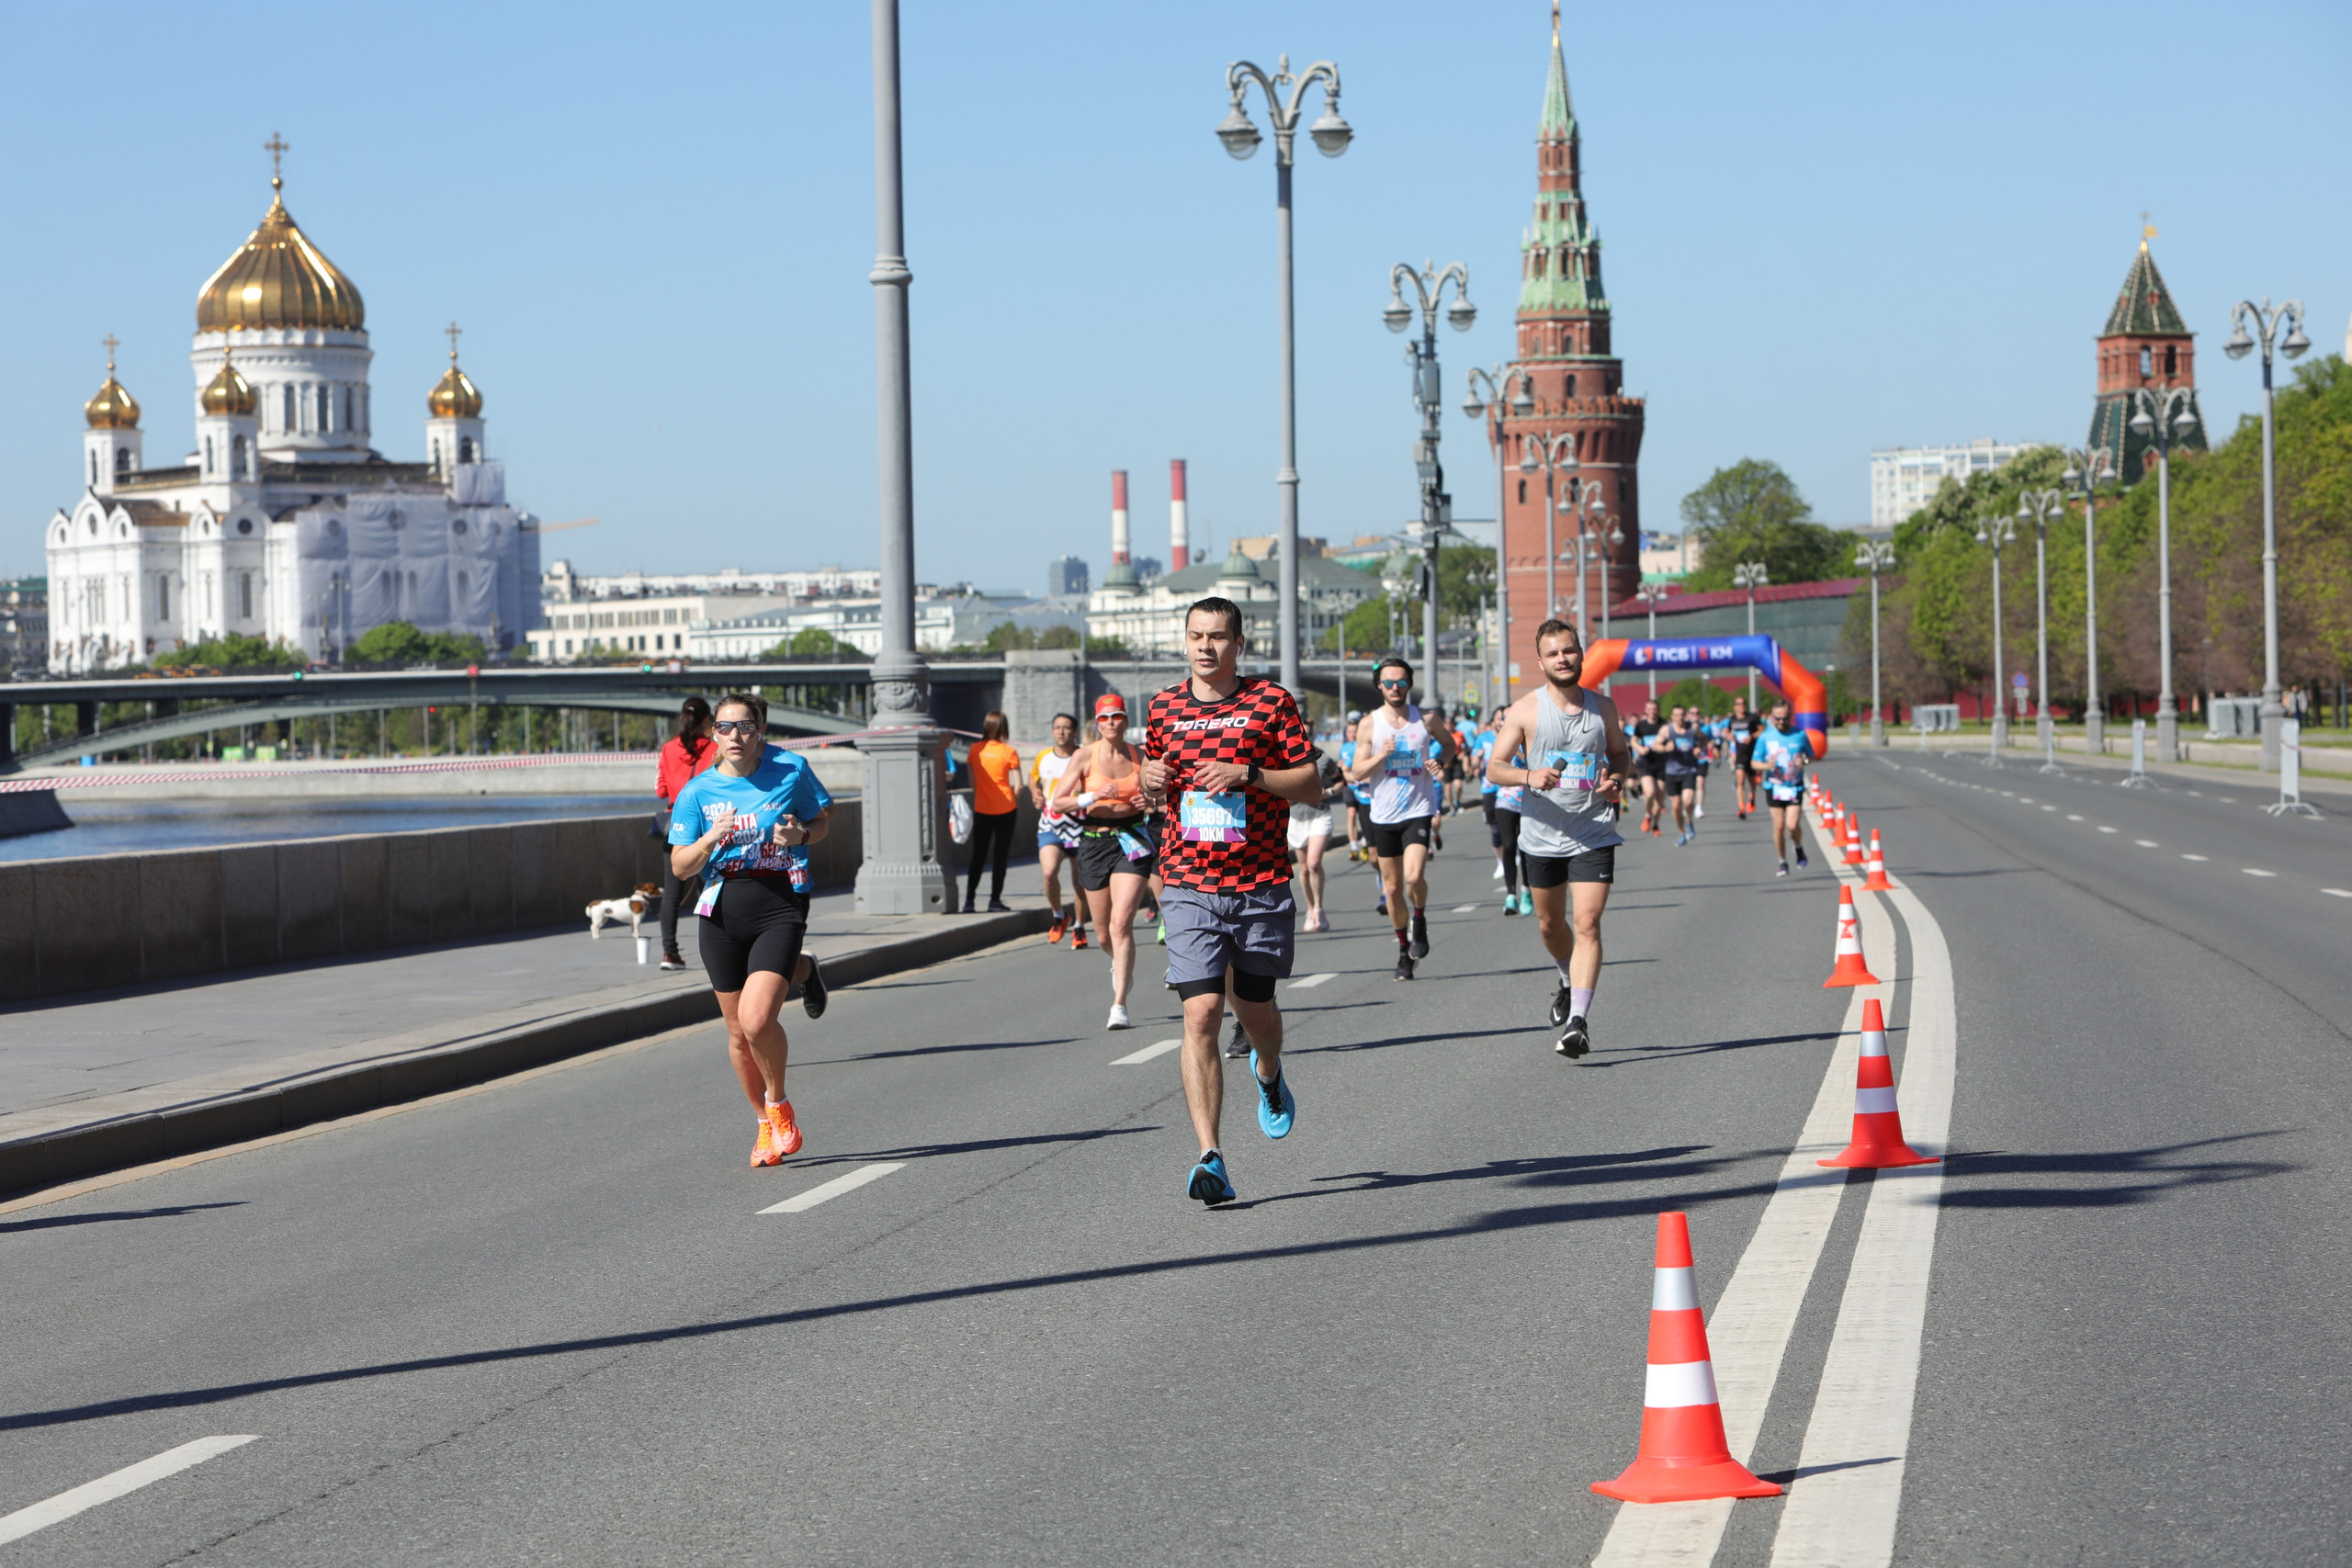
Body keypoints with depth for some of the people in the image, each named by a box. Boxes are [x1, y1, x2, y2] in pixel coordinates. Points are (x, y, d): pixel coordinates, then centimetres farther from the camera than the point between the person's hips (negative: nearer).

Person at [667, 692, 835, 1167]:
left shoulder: (792, 769, -2)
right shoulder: (698, 791, 1)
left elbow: (823, 818, 13)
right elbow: (680, 867, 2)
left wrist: (801, 835, -9)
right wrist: (710, 839, -17)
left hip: (780, 904, -3)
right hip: (722, 911, 3)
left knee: (756, 1018, -19)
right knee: (738, 1030, 7)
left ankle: (779, 1106, 8)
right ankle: (767, 1126, 27)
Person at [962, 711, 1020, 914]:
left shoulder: (975, 749, -1)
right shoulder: (1009, 752, -8)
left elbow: (972, 781, 5)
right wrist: (1018, 802, 7)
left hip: (981, 809, 2)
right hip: (1005, 809, -2)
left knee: (978, 855, 11)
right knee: (1000, 855, 4)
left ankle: (969, 899, 6)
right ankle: (995, 900, 2)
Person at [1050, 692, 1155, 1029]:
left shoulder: (1139, 757, 3)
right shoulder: (1085, 757, -2)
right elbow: (1058, 802, -5)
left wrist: (1149, 802, -4)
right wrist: (1092, 797, -21)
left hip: (1131, 843, -1)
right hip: (1093, 843, 1)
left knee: (1121, 923, -17)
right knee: (1104, 932, 11)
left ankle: (1119, 1006, -18)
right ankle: (1122, 965, 47)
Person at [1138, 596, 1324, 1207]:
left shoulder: (1272, 702, -1)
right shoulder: (1162, 709, 8)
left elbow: (1312, 784, -1)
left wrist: (1247, 774, -16)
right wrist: (1150, 781, -4)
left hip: (1261, 886, -1)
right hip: (1189, 887, 1)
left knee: (1254, 1006, 14)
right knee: (1200, 1015, -13)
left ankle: (1268, 1074, 52)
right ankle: (1210, 1157, -17)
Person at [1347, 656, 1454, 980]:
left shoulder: (1425, 719, -1)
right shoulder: (1370, 724, 0)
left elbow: (1449, 744, 18)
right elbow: (1358, 772, 0)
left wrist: (1440, 764, -4)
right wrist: (1381, 755, -18)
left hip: (1418, 811, -2)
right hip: (1384, 816, 2)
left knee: (1414, 876, -22)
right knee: (1392, 887, 8)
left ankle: (1420, 921, 9)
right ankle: (1404, 949, 24)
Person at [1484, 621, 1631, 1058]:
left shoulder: (1603, 707, 3)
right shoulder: (1525, 710, -4)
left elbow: (1621, 752, 18)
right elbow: (1494, 768, -3)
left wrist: (1616, 779, -4)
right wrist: (1528, 776, -23)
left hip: (1594, 836, -1)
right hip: (1542, 836, 1)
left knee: (1586, 923, -14)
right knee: (1550, 924, 16)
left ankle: (1577, 1021, -18)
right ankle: (1569, 983, 47)